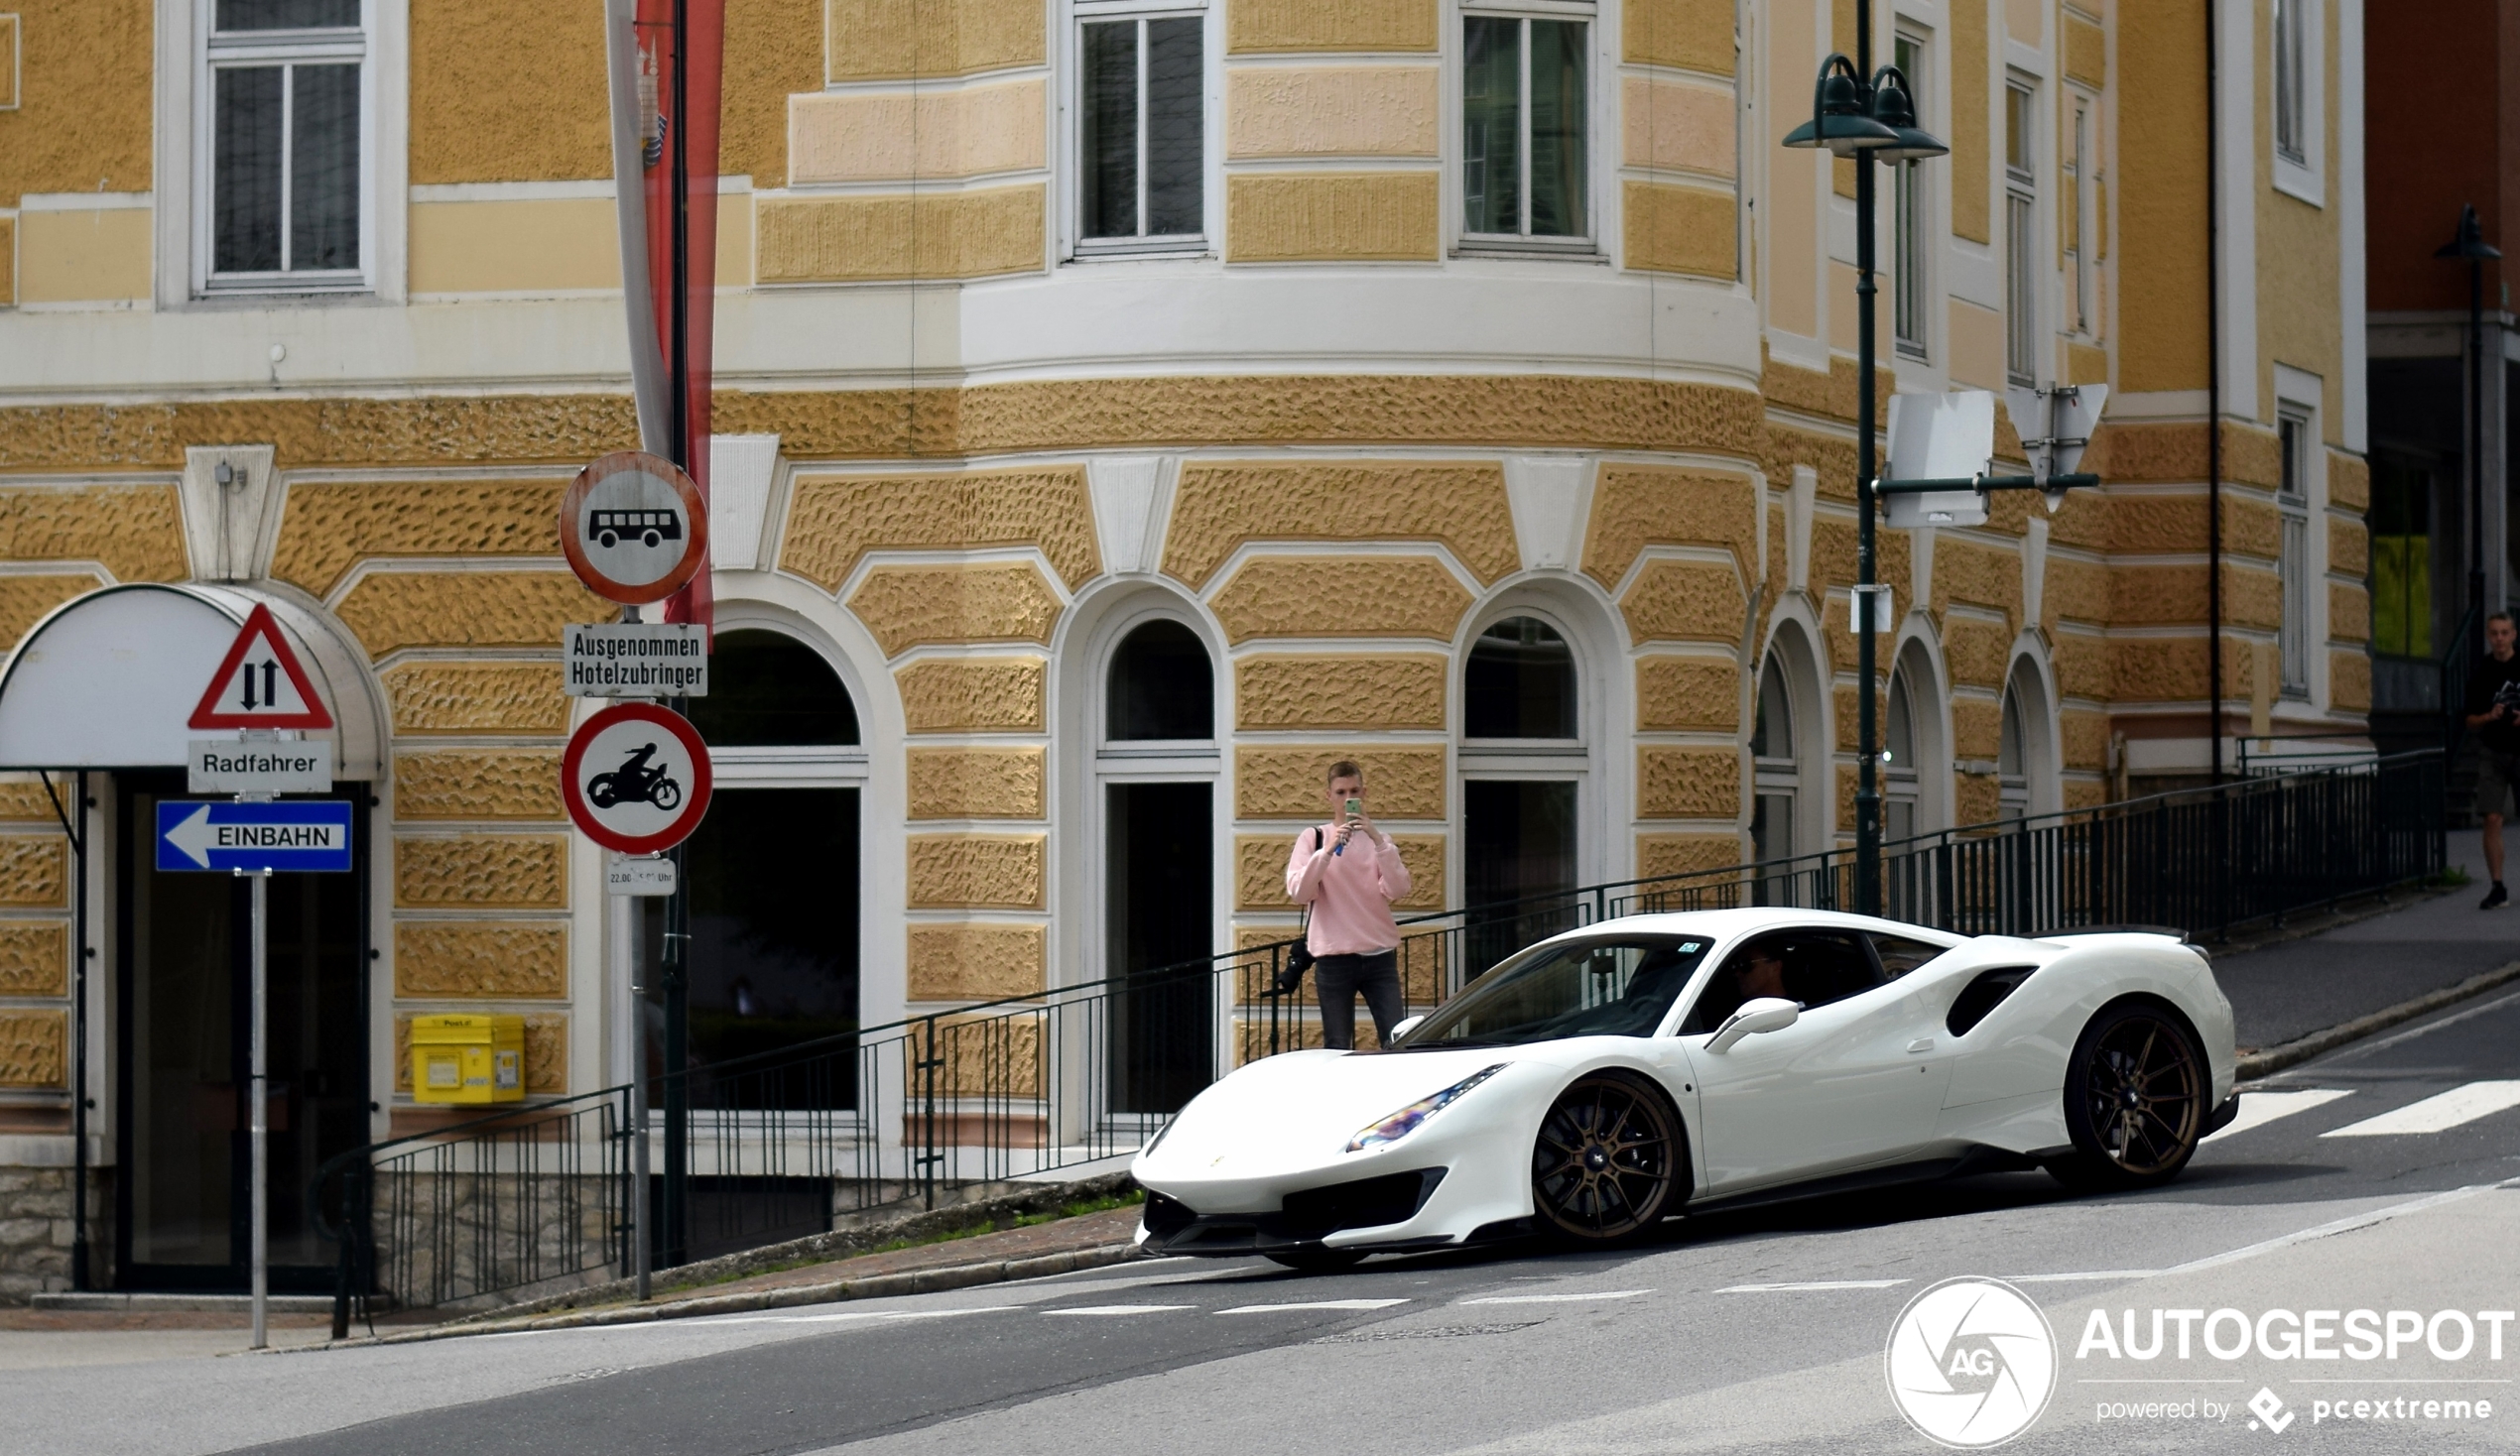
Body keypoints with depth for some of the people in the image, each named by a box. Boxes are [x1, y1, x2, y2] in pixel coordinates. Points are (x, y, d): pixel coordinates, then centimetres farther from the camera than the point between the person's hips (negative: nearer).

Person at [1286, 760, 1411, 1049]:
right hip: (1334, 957, -1)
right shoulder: (1313, 838, 6)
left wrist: (1377, 840, -15)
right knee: (1338, 1051, 0)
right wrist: (1328, 849, -18)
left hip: (1379, 956, 2)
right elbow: (1298, 892, -9)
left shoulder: (1379, 840, 11)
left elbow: (1398, 889, -5)